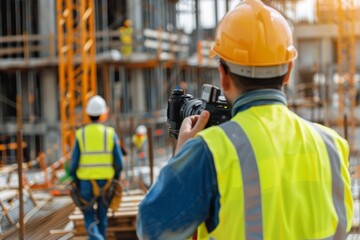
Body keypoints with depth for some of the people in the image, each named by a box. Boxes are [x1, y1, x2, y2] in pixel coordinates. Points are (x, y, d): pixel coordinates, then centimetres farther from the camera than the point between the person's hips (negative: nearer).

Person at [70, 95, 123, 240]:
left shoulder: (81, 135, -5)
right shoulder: (110, 133, -4)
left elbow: (74, 163, -6)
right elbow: (119, 162, -4)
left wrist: (75, 182, 9)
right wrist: (115, 181, 12)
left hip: (86, 183, -1)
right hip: (105, 183, 1)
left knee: (89, 218, 5)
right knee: (102, 216, 17)